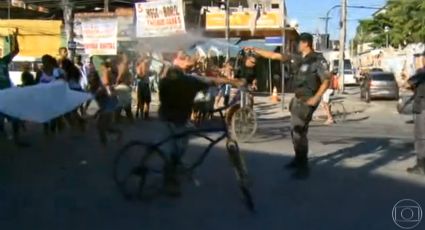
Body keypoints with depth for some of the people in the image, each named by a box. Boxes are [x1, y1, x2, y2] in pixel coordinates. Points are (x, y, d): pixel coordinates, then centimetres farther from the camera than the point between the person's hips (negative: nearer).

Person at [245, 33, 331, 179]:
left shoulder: (318, 60, -12)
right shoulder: (299, 59, 8)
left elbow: (326, 81, -14)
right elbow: (276, 56, 7)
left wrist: (315, 98, -21)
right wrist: (255, 50, 5)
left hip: (307, 100, -8)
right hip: (298, 98, 8)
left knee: (299, 132, -11)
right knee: (295, 130, 15)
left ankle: (303, 167, -5)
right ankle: (298, 159, 31)